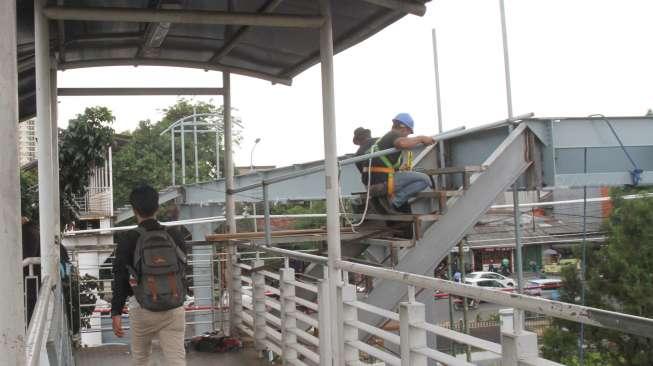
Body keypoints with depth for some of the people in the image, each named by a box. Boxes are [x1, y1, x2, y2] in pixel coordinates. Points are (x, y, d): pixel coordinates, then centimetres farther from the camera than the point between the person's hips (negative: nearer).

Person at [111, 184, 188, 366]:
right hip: (174, 309, 1)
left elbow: (120, 278, -7)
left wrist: (116, 312, -4)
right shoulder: (175, 236, 0)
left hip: (142, 310, -1)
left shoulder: (128, 239, -7)